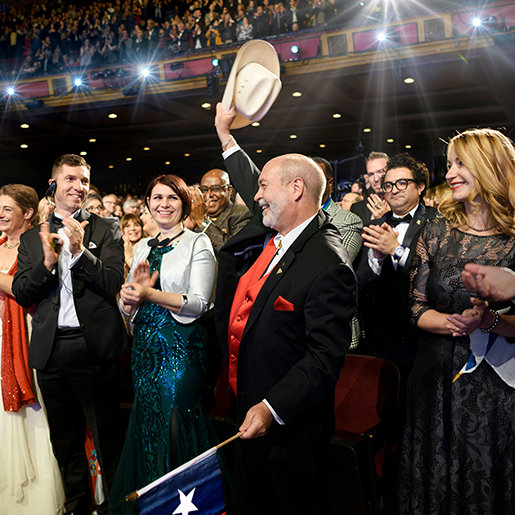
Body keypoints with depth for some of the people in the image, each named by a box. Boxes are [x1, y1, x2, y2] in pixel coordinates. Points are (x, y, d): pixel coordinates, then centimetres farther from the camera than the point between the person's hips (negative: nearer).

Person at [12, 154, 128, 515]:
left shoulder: (106, 231, 0)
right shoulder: (32, 238, 9)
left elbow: (115, 283, -10)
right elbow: (20, 294, 3)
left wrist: (81, 252, -23)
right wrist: (47, 263, -15)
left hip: (94, 348, -3)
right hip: (50, 349, 4)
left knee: (107, 437, 8)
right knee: (65, 441, 19)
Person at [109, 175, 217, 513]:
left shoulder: (198, 243, -4)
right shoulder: (144, 247, 14)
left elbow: (199, 304, -13)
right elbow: (127, 306, 13)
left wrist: (150, 294, -23)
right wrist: (134, 289, -9)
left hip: (180, 347, -6)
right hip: (145, 346, 6)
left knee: (174, 428, -2)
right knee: (145, 427, 13)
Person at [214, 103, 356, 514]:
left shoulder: (328, 265, -26)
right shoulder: (268, 232, 0)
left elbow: (326, 357, -27)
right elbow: (247, 183, 20)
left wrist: (271, 409, -29)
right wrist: (224, 131, 23)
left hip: (288, 424, -8)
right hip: (247, 410, 8)